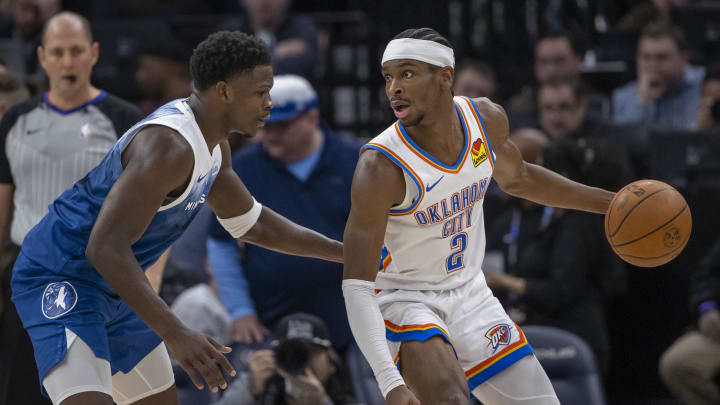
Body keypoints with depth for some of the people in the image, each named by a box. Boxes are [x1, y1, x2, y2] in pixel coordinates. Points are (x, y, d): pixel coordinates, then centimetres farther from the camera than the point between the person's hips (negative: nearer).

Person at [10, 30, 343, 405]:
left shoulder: (212, 146, 7)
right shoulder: (169, 145, -27)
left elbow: (251, 223, 25)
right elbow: (106, 248, -34)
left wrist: (343, 252, 23)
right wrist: (175, 335, -40)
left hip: (112, 290, 11)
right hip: (60, 283, -11)